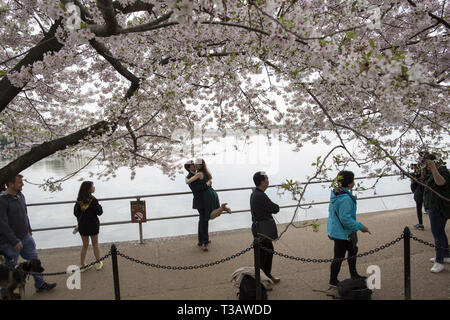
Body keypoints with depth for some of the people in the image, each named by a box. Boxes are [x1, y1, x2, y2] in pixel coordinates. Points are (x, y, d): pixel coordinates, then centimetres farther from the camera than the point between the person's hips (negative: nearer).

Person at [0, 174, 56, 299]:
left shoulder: (20, 195, 3)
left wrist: (29, 230, 18)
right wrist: (14, 241, -22)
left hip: (26, 237, 7)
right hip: (11, 241, -7)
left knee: (34, 259, 15)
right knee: (10, 267, 8)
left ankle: (40, 284, 30)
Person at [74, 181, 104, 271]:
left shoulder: (79, 200, -3)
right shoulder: (92, 200, -19)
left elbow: (75, 212, 4)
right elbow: (99, 212, -17)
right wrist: (99, 206, 2)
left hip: (82, 225, 4)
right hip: (93, 225, -4)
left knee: (85, 245, 18)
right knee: (95, 244, 13)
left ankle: (82, 265, 22)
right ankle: (98, 264, 25)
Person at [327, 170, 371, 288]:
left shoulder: (335, 193, 2)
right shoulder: (345, 198, -29)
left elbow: (331, 211, 13)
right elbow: (345, 218, -29)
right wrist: (360, 227, -18)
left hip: (335, 229, 10)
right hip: (342, 233, -10)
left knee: (353, 250, 25)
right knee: (339, 257, 6)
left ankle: (354, 275, 42)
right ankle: (333, 281, 23)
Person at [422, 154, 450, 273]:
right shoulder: (435, 172, 15)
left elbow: (440, 182, -40)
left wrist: (433, 167, -47)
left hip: (439, 208, -11)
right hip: (434, 207, 11)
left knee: (437, 233, -7)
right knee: (440, 232, 19)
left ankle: (440, 262, -1)